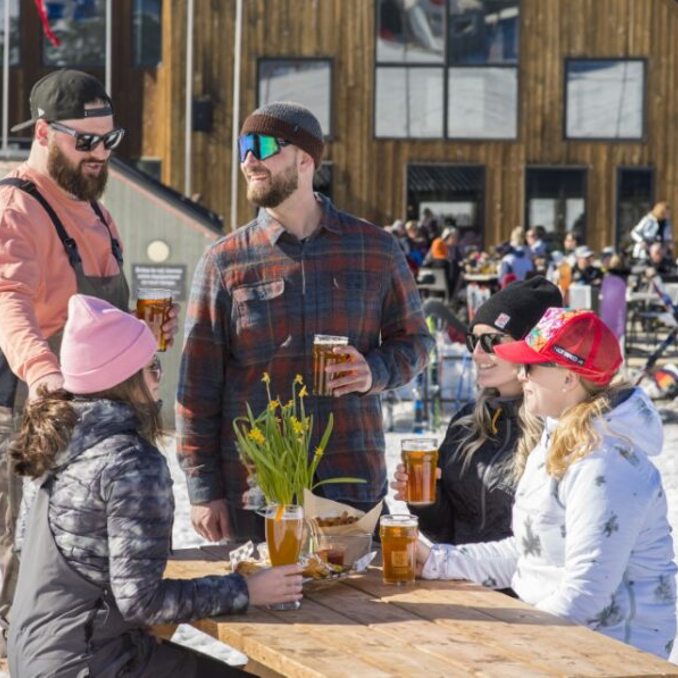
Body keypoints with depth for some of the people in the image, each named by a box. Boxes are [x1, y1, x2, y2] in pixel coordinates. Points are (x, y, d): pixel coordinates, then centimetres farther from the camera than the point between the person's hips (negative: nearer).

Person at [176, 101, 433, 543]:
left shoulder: (376, 250, 6)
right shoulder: (224, 262, 3)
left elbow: (414, 340, 16)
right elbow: (198, 386, 3)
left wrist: (376, 372, -7)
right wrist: (204, 490, -2)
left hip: (353, 480, 1)